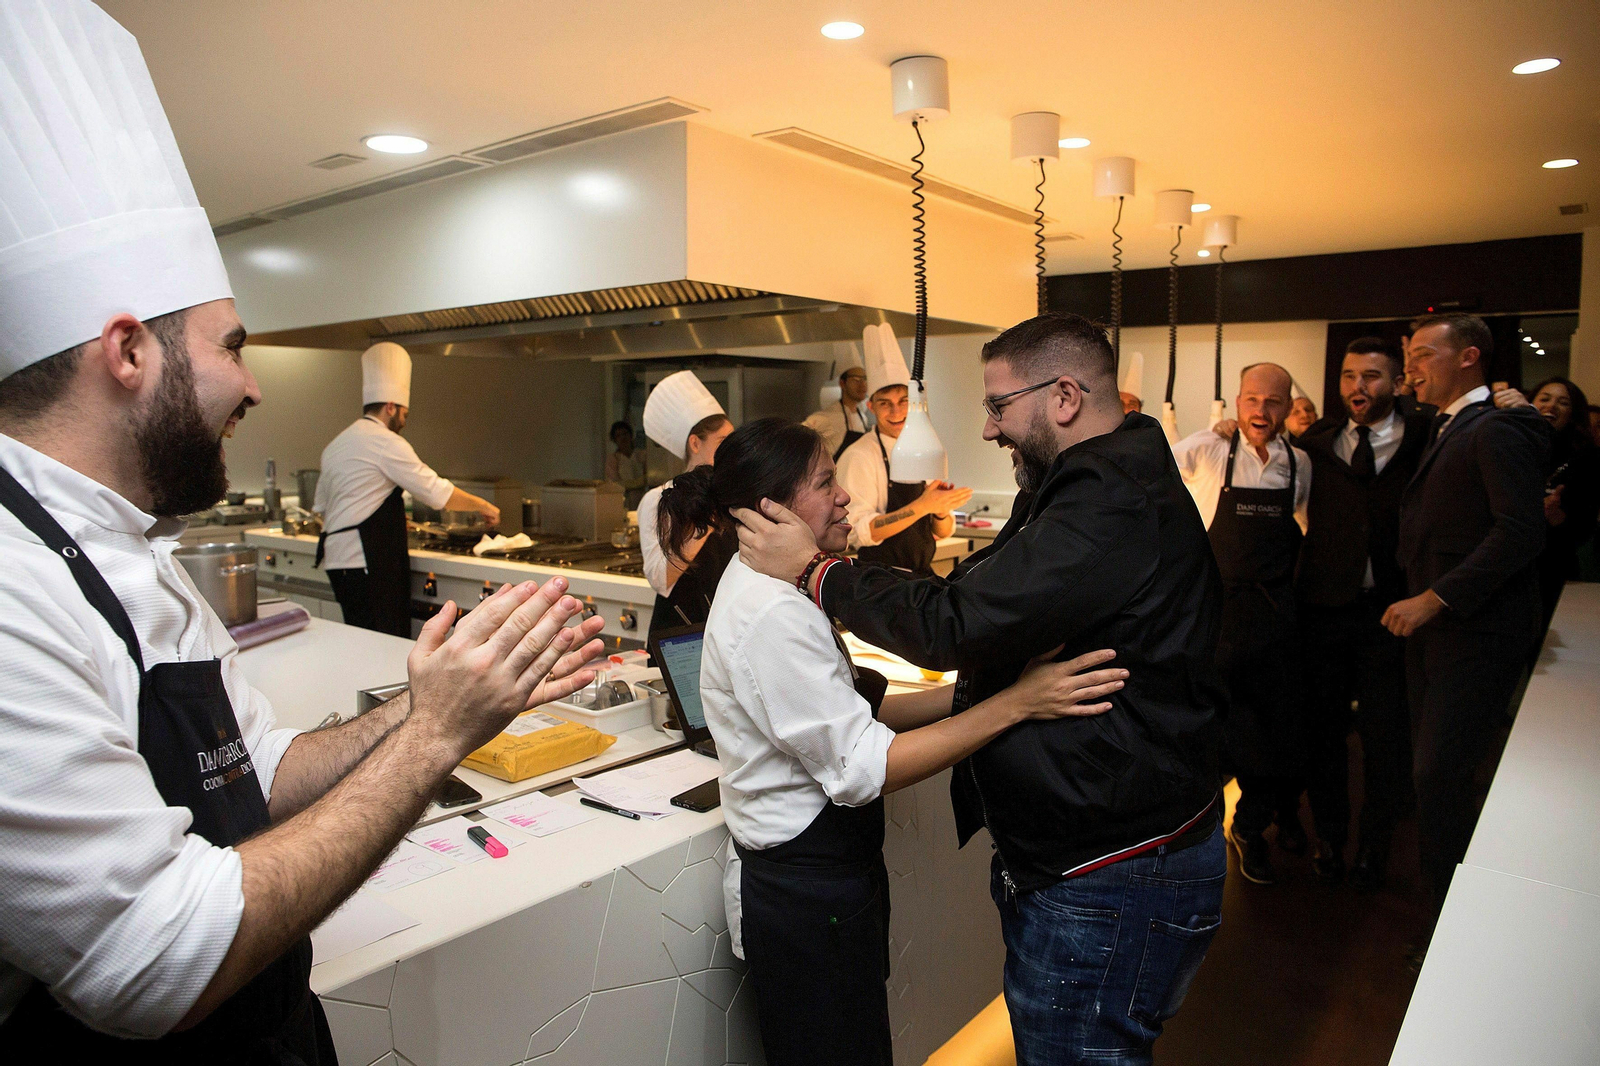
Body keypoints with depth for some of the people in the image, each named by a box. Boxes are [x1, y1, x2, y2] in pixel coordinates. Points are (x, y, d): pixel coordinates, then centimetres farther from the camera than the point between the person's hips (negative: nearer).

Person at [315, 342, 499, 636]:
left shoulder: (336, 445, 20)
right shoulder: (385, 442, -8)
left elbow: (322, 508, 25)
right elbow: (437, 493, -9)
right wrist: (484, 506, 4)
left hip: (337, 558, 10)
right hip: (367, 564, -10)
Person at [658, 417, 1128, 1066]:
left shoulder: (764, 589, 6)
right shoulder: (771, 614, -25)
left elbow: (854, 710, 6)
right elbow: (862, 769, -27)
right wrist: (1014, 703, -27)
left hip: (824, 874, 9)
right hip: (806, 896, -9)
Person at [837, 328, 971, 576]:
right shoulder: (858, 457, -9)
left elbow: (943, 532, 12)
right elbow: (860, 531, -18)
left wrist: (941, 511, -9)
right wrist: (923, 506, -24)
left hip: (922, 574, 5)